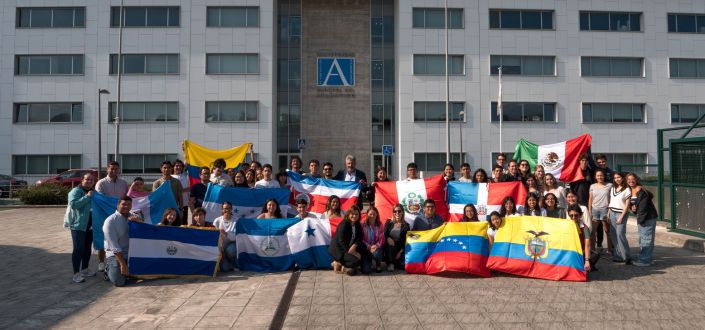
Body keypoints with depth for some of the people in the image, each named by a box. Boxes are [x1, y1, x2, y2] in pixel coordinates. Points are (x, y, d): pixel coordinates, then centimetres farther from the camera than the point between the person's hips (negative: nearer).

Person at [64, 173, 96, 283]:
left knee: (87, 248, 15)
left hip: (90, 225, 8)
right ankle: (76, 274, -5)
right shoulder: (76, 191, -7)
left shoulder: (93, 192, 16)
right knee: (78, 249, -8)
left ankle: (84, 269, 28)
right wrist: (87, 196, -24)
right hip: (78, 225, -8)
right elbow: (73, 204, -23)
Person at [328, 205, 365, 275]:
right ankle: (339, 264, -4)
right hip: (338, 249, -9)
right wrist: (351, 252, -24)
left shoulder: (358, 226, 8)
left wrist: (354, 246, -22)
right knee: (357, 259, -26)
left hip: (349, 247, 9)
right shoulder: (344, 224, -15)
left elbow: (359, 239, 0)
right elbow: (341, 241, -21)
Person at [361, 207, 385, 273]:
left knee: (376, 254, -38)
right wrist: (369, 247, -18)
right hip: (366, 249, -1)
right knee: (365, 270, -18)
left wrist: (376, 245, -21)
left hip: (376, 248, 1)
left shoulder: (379, 225, 1)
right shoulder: (363, 224, -5)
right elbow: (361, 239, -7)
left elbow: (382, 239, -2)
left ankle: (378, 265, 0)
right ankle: (371, 263, 22)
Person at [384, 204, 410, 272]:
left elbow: (406, 241, 0)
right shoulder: (389, 222, 4)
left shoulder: (406, 225, 2)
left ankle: (395, 262, 11)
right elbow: (384, 234, -1)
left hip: (400, 248, -1)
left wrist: (400, 252, -11)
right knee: (389, 244, -35)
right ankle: (390, 263, -17)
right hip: (389, 246, 1)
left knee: (403, 264, -24)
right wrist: (388, 238, -25)